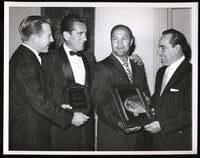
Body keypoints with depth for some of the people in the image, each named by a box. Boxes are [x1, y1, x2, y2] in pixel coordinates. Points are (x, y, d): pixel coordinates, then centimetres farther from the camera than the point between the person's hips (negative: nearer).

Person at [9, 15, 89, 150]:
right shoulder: (25, 63, -22)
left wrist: (57, 107, 4)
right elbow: (39, 102, -24)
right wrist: (70, 117, -16)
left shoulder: (23, 55, 9)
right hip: (28, 136, -9)